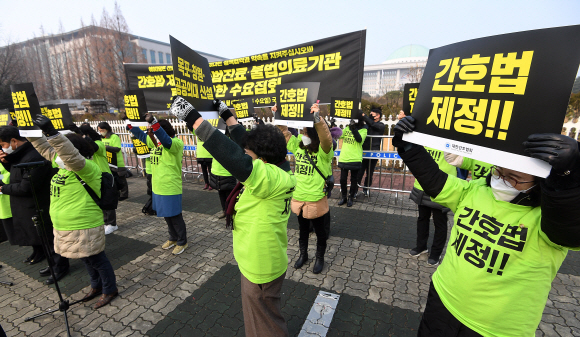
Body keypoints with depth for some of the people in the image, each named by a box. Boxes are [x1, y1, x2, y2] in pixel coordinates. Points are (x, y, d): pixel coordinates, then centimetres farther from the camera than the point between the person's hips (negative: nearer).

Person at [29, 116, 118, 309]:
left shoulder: (88, 169, -20)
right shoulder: (62, 165, 6)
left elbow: (72, 156, -38)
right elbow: (45, 149, 17)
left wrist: (51, 132, -44)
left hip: (84, 228, -9)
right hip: (66, 227, 10)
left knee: (96, 259, 6)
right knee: (86, 259, 23)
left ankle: (110, 290, 24)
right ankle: (96, 286, 42)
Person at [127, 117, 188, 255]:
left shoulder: (176, 143, -16)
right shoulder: (156, 141, 10)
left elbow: (166, 140, -37)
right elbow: (142, 135, 25)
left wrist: (153, 122, -46)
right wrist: (130, 126, 18)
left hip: (171, 188, -9)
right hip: (158, 187, 9)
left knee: (175, 217, 3)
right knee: (167, 216, 20)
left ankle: (182, 242, 20)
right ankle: (173, 238, 37)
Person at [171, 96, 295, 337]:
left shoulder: (270, 177, -32)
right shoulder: (275, 170, -4)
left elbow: (236, 159, -45)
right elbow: (245, 144, 4)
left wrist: (193, 117, -40)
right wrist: (226, 114, 9)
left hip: (261, 266, -9)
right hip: (258, 261, 9)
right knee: (258, 315, 32)